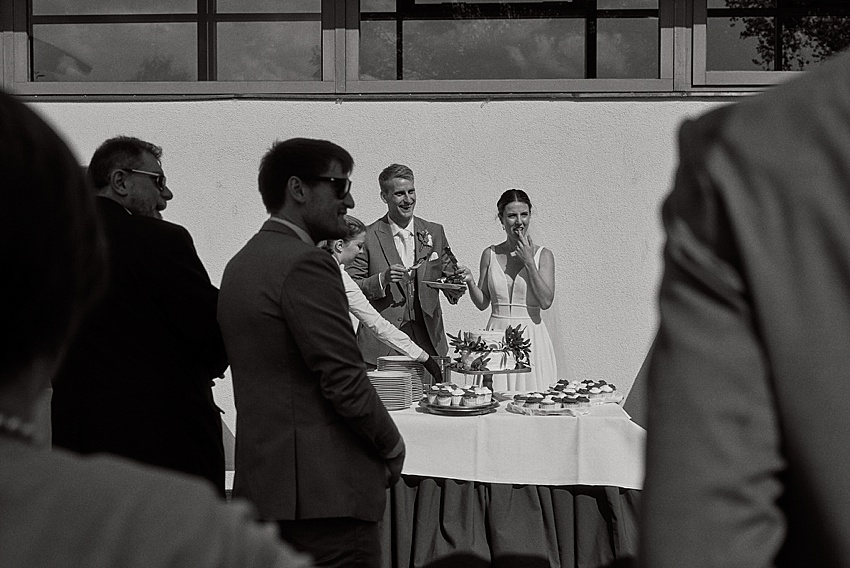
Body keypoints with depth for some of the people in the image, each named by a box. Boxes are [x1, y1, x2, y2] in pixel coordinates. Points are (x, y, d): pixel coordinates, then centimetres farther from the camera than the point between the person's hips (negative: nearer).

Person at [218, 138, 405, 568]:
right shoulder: (306, 263, -15)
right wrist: (392, 447, -2)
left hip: (260, 481, 9)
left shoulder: (240, 263, 15)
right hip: (325, 489, -9)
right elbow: (345, 381, -18)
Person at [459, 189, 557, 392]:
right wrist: (470, 282, -10)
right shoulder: (490, 254, 6)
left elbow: (546, 301, -10)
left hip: (531, 336, -1)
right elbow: (482, 303, 9)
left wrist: (529, 261, -11)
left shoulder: (543, 255, 1)